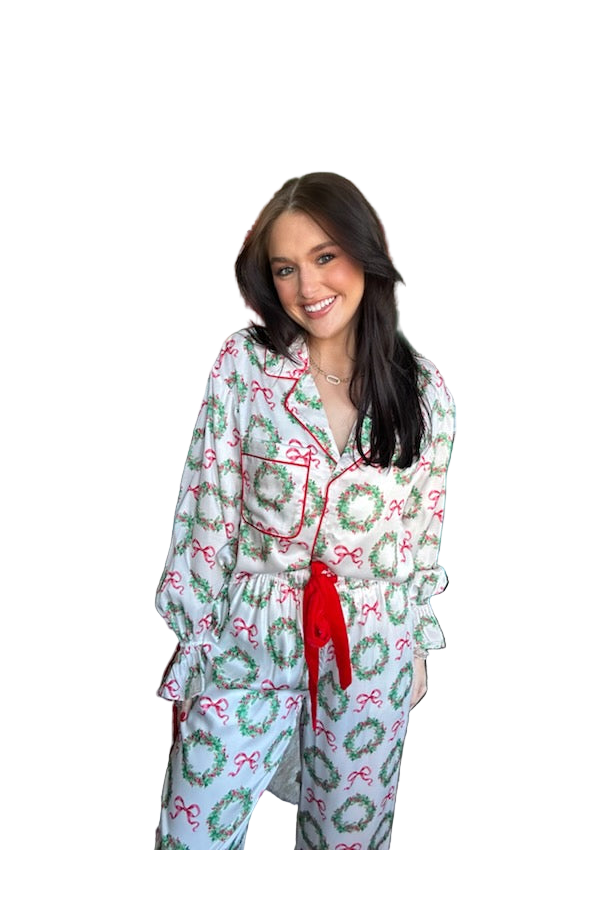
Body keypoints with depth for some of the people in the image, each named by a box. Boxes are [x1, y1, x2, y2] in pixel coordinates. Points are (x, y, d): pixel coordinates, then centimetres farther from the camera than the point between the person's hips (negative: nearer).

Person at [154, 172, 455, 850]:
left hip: (373, 654, 2)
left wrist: (419, 646, 11)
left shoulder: (422, 388, -4)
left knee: (349, 832, 16)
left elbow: (425, 527, 5)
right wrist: (189, 652, -4)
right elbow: (207, 514, -6)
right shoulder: (245, 364, -9)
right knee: (190, 838, 4)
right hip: (250, 642, -1)